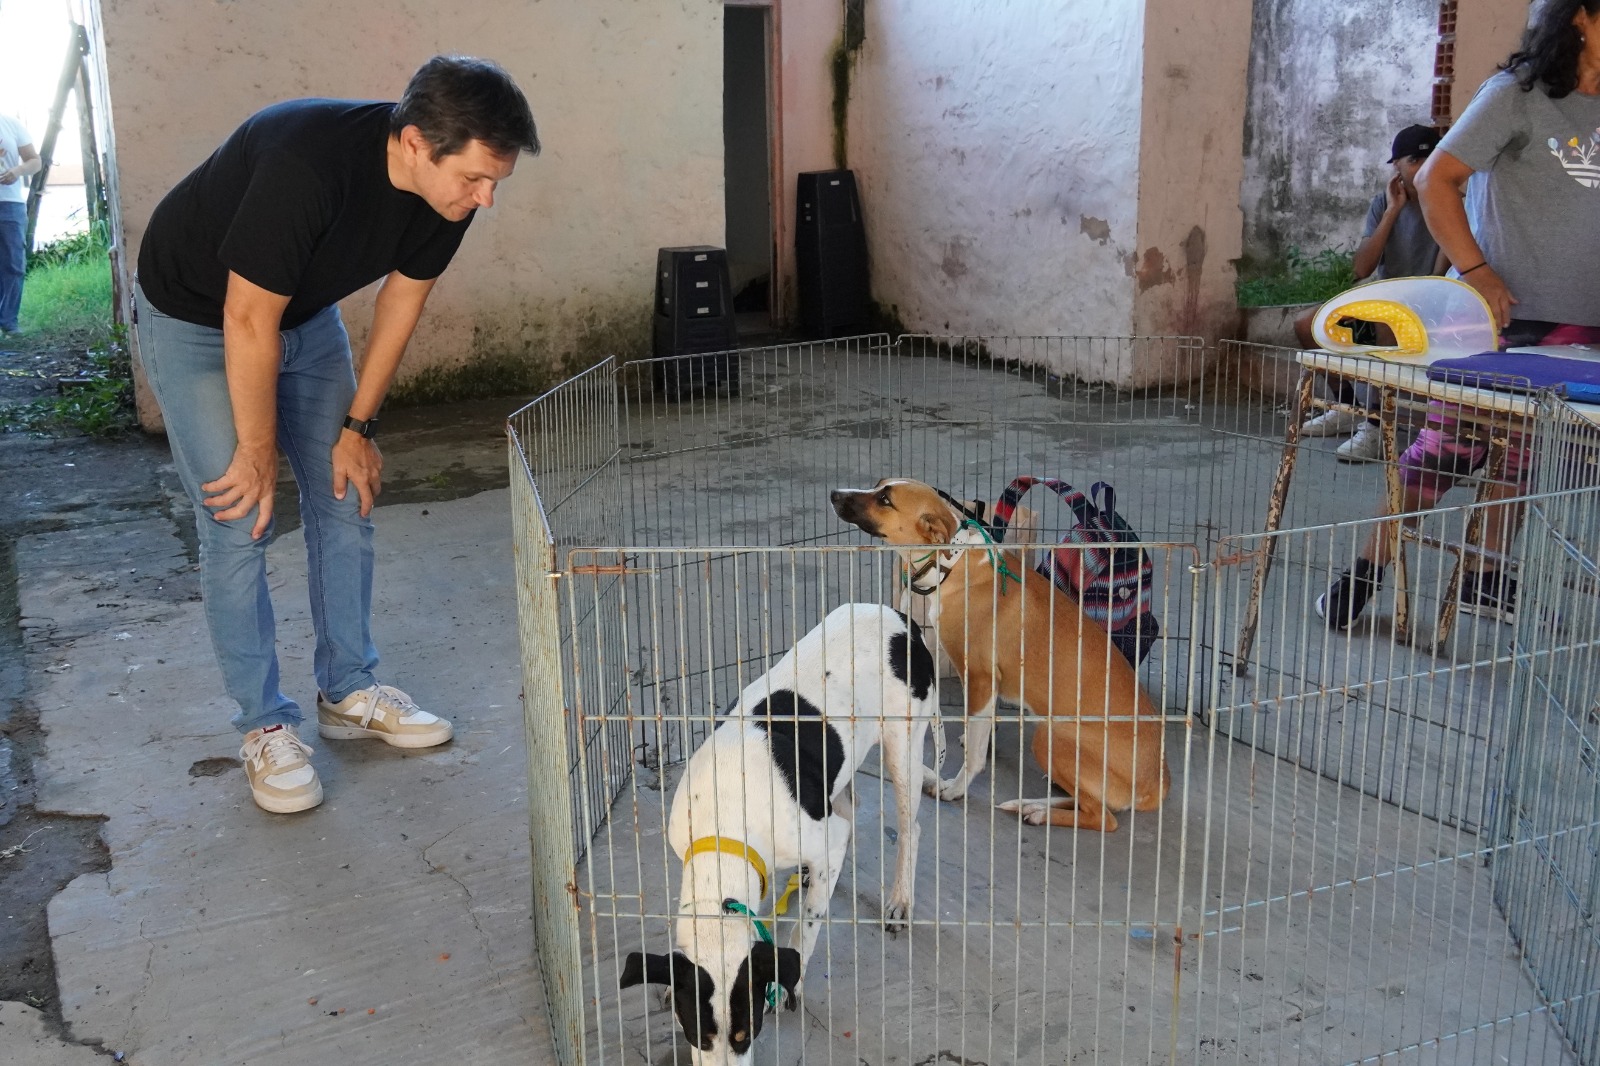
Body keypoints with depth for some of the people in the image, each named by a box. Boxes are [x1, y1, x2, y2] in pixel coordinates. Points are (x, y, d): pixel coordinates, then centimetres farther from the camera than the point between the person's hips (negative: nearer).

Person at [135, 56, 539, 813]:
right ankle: (264, 727, 6)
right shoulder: (306, 163, -40)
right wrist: (258, 452, -19)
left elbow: (401, 300, -3)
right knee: (238, 526, -7)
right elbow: (249, 321, -30)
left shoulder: (447, 189, -19)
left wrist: (358, 424, 0)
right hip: (195, 320, -6)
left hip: (305, 316, 6)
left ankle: (348, 693, 20)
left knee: (347, 503, 6)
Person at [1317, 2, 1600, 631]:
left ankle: (1484, 578, 20)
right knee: (1450, 446, -5)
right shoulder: (1519, 95, -7)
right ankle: (1368, 568, 6)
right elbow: (1436, 179, -10)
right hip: (1497, 313, -6)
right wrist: (1474, 269, -16)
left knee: (1528, 455, 9)